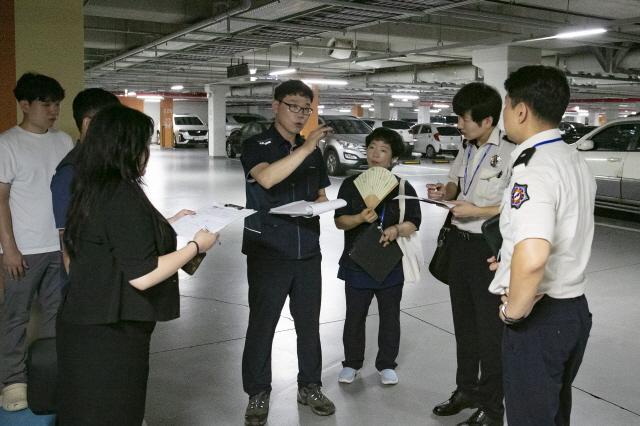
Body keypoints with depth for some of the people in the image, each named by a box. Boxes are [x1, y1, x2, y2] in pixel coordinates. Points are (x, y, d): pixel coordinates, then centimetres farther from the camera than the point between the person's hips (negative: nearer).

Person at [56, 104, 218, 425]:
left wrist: (168, 225, 20)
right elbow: (141, 275, -25)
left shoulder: (92, 190, 6)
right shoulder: (123, 195, -22)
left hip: (86, 324, 9)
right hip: (111, 334, -9)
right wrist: (196, 245, -14)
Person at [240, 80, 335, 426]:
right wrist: (305, 148, -32)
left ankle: (310, 387, 29)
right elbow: (266, 179, -28)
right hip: (268, 251, -5)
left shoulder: (312, 150, 10)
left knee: (308, 323, 13)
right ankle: (258, 394, 20)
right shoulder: (256, 146, -7)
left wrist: (319, 205, -5)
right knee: (262, 324, 5)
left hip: (307, 251, 5)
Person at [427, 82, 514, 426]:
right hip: (460, 242, 8)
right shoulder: (466, 151, 7)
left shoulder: (509, 154, -18)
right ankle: (466, 390, 37)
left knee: (489, 329, 4)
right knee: (463, 322, 19)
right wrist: (444, 192, -1)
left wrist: (477, 211, -21)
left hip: (489, 246, -8)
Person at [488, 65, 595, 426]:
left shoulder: (533, 170, -23)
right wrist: (511, 262, 20)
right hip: (576, 308, 9)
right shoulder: (576, 161, 7)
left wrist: (514, 311, -21)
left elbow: (531, 258, -38)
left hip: (538, 318, -9)